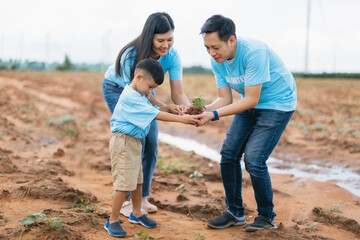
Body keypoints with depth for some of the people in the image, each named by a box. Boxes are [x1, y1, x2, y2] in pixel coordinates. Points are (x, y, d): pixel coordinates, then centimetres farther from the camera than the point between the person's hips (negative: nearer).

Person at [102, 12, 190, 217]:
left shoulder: (172, 56, -26)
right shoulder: (132, 55, -38)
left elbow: (178, 93, -27)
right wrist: (167, 108, -48)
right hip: (117, 89, -5)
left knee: (151, 144, -1)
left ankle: (143, 197, 15)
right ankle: (127, 201, -4)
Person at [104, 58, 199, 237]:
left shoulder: (139, 95, 13)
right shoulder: (130, 97, -22)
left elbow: (155, 111, 11)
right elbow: (156, 115, -24)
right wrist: (182, 119, -24)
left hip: (135, 142, 11)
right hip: (123, 142, -11)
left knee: (137, 180, 19)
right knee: (124, 183, -9)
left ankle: (136, 213, 35)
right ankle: (112, 221, 3)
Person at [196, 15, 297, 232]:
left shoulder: (254, 52, -31)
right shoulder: (217, 61, -7)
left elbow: (251, 100, -29)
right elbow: (225, 98, -4)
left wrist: (214, 114, -34)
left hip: (277, 104, -7)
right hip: (249, 104, 7)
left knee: (253, 159, -16)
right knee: (229, 154, -1)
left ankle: (267, 216, 6)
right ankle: (235, 213, 15)